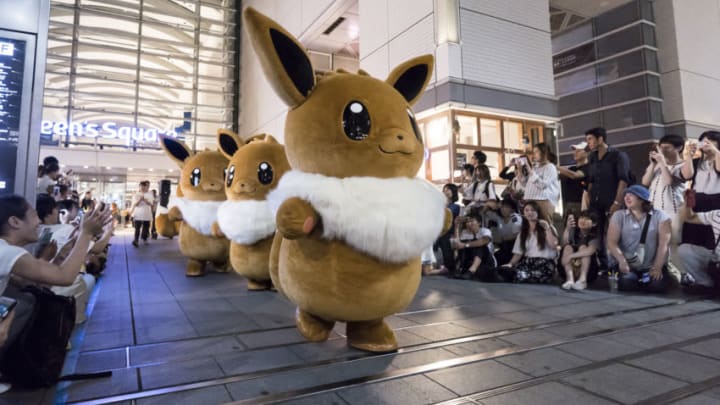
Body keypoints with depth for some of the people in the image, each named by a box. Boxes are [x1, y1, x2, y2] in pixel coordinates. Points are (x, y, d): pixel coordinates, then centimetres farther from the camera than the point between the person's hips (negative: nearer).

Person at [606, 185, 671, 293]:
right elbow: (611, 242, -7)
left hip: (652, 266, 1)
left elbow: (664, 244, -7)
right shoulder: (618, 215, 3)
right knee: (627, 284, -27)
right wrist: (622, 261, -23)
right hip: (629, 266, -1)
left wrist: (657, 267, -18)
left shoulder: (660, 216, 2)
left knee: (657, 285, -24)